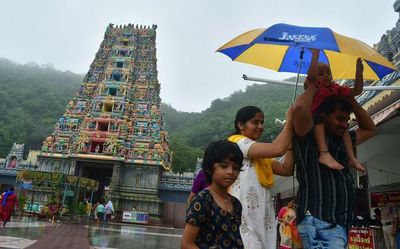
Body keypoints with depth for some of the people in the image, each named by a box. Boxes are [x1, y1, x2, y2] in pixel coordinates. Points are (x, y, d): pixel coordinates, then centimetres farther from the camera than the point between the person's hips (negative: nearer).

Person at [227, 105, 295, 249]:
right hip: (244, 217, -8)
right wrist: (289, 120, -7)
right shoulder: (237, 141, -8)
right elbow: (278, 149, -19)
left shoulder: (261, 154, 19)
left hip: (263, 217, 8)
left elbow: (287, 169, 8)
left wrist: (291, 140, 3)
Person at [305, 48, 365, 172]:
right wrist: (315, 55, -30)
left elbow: (356, 91, 11)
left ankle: (351, 157, -9)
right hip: (311, 118, -7)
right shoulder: (313, 86, -4)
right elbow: (311, 76, -28)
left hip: (331, 121, 7)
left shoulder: (335, 88, 13)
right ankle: (324, 153, -49)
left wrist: (359, 73, 0)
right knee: (318, 118, -34)